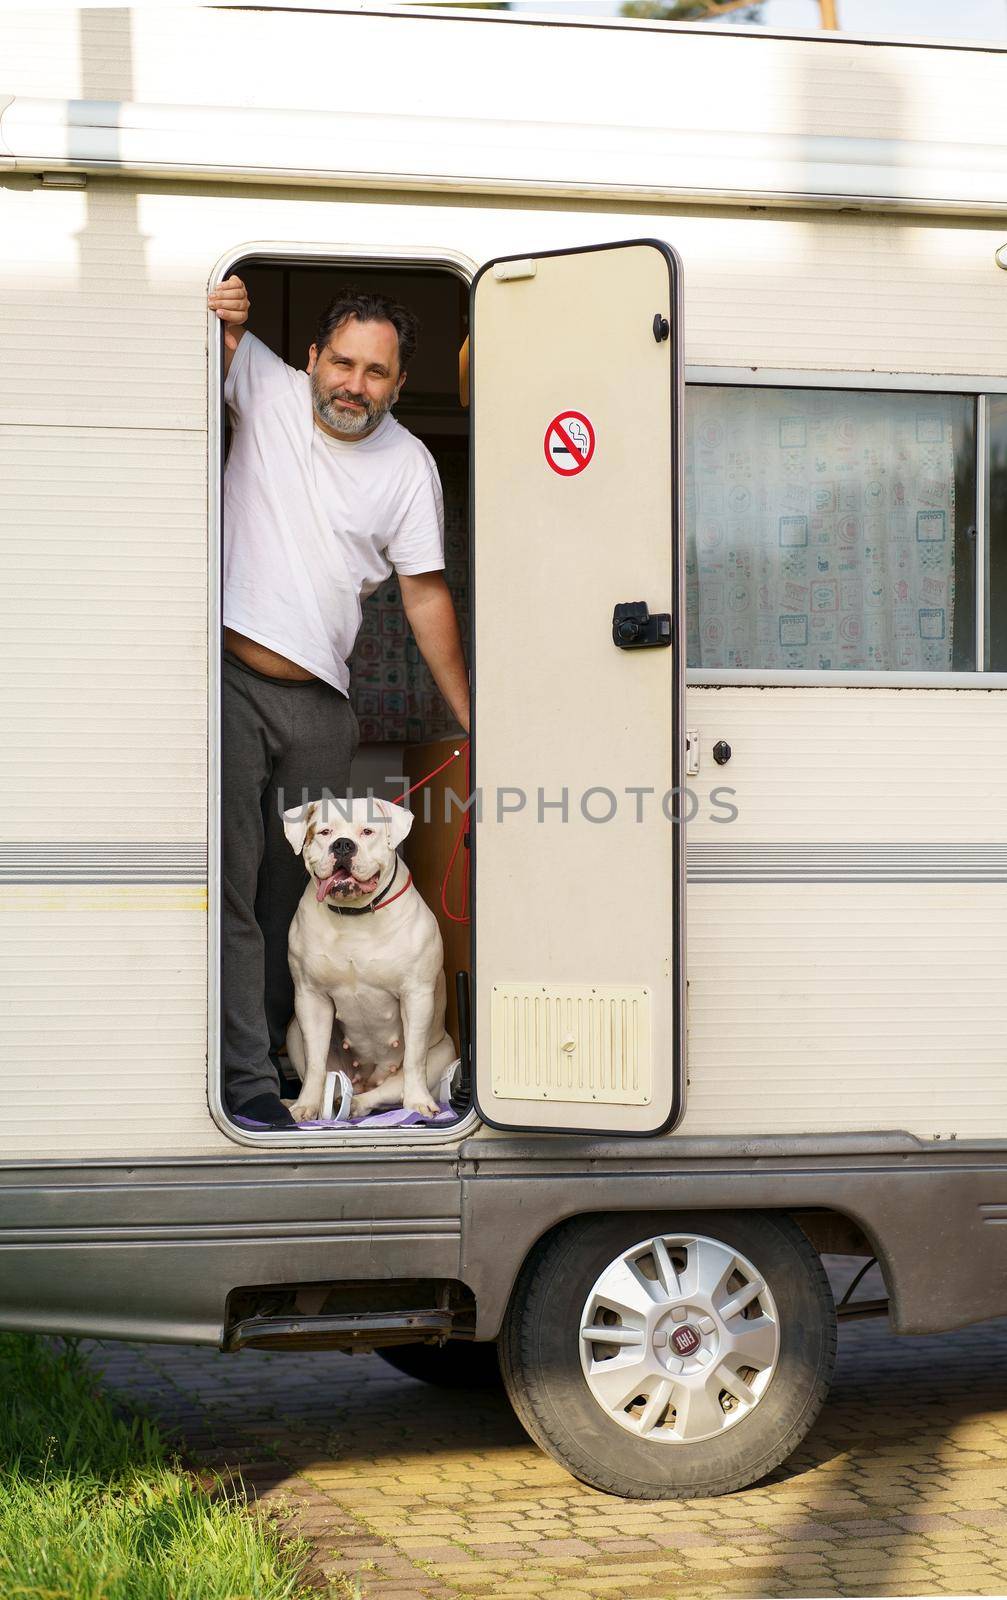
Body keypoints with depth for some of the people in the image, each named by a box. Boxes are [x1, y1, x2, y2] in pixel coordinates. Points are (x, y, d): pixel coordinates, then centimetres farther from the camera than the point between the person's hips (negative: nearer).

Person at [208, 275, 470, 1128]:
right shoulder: (266, 387, 1)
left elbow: (425, 592, 8)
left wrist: (473, 721, 6)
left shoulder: (409, 464, 5)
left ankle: (275, 1035, 22)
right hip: (231, 680, -2)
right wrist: (218, 312, -21)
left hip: (320, 704, 3)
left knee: (297, 885, 7)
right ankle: (247, 1076, -9)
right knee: (233, 881, -9)